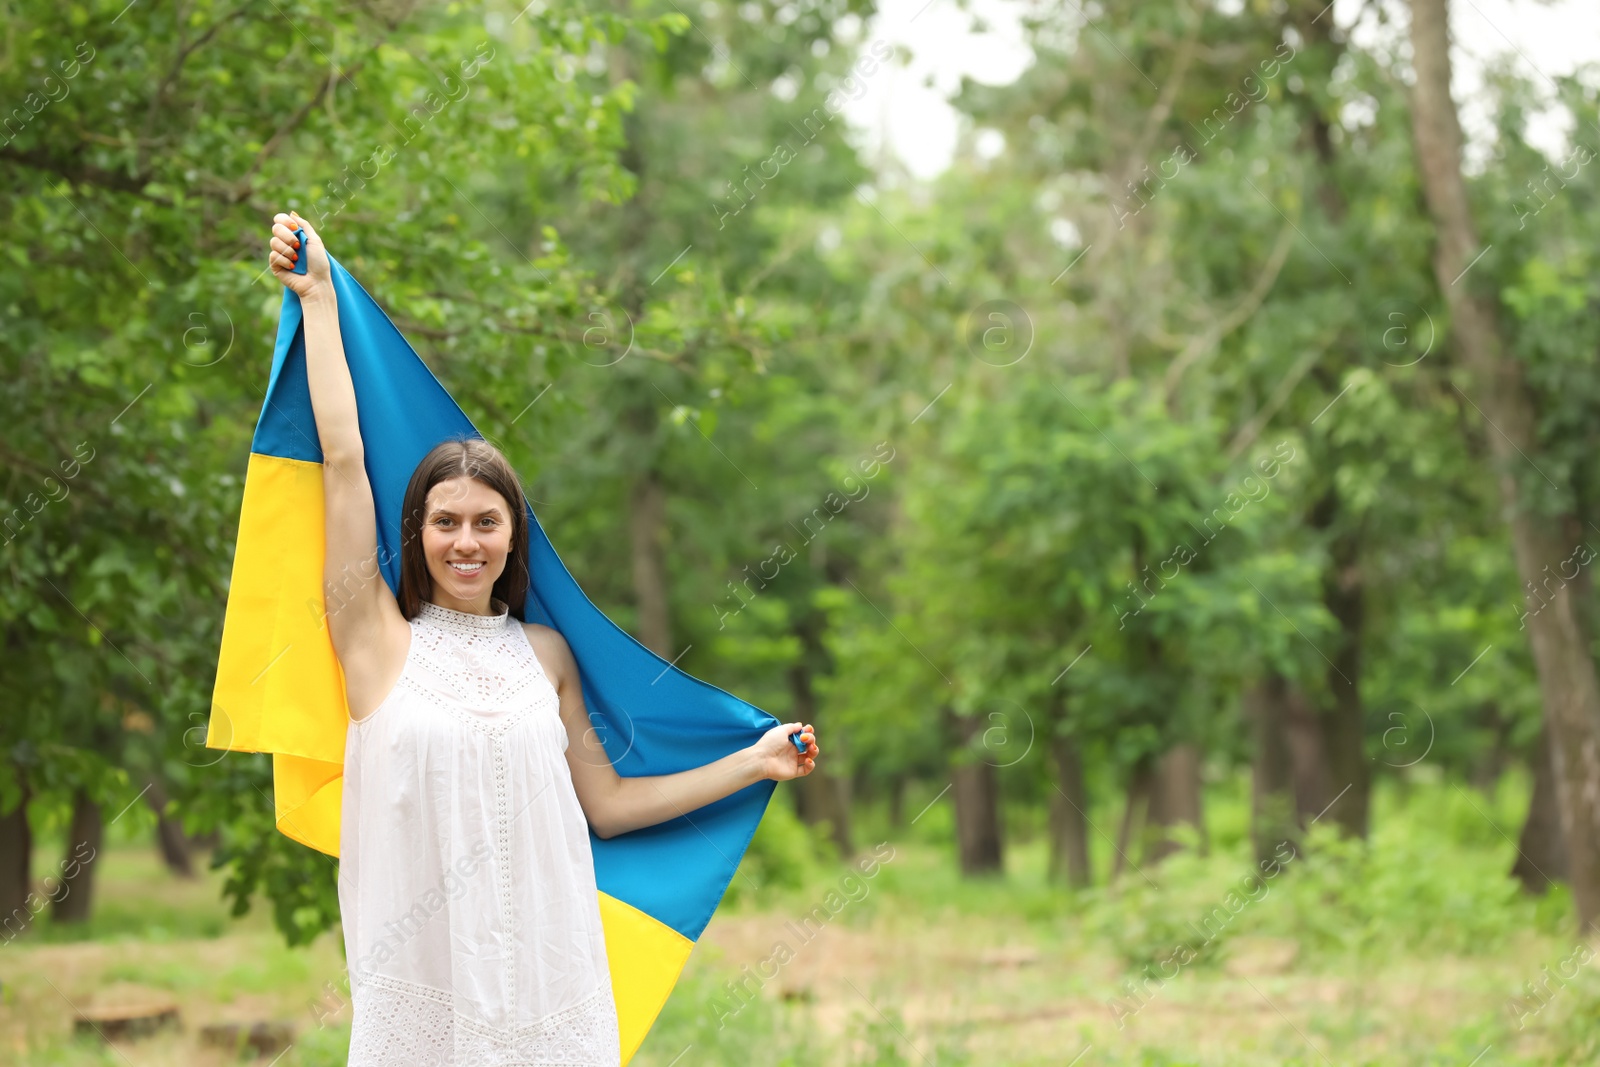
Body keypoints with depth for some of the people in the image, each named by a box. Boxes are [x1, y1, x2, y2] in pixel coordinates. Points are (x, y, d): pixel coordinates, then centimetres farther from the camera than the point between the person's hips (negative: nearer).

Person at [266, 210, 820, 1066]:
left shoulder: (546, 653, 10)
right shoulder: (380, 639, 2)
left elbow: (605, 803, 14)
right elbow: (343, 456, 0)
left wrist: (754, 763, 16)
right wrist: (317, 296, 3)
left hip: (544, 971, 2)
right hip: (419, 973, -2)